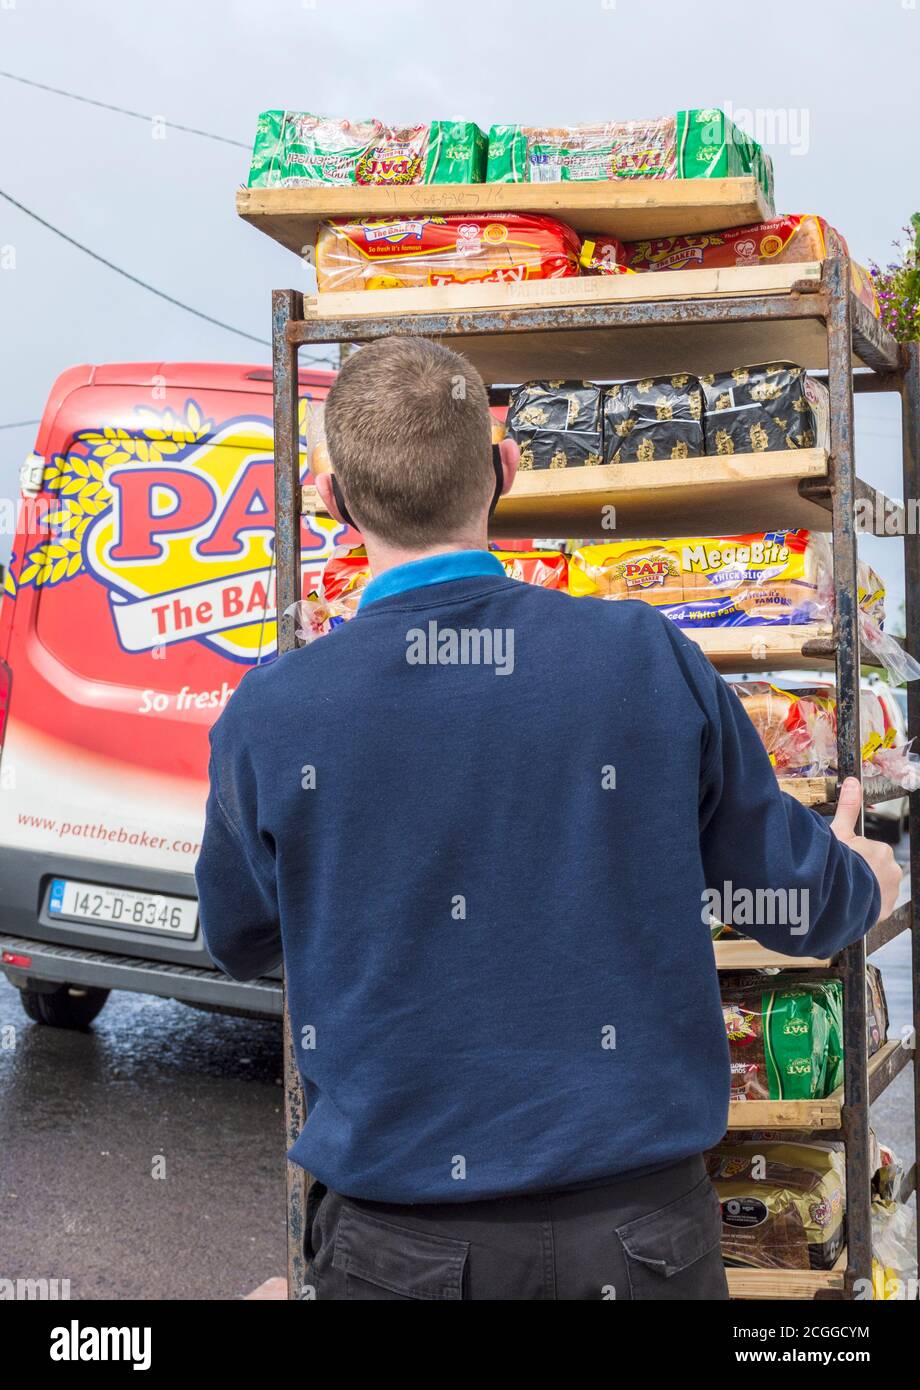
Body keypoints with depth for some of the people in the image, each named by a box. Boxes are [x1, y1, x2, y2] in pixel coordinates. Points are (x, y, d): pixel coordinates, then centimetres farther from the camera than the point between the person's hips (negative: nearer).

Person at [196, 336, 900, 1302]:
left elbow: (239, 943, 9)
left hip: (397, 1246, 0)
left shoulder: (269, 715, -11)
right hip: (639, 1222, 1)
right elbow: (804, 906, 2)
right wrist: (865, 877, 27)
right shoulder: (652, 660, -10)